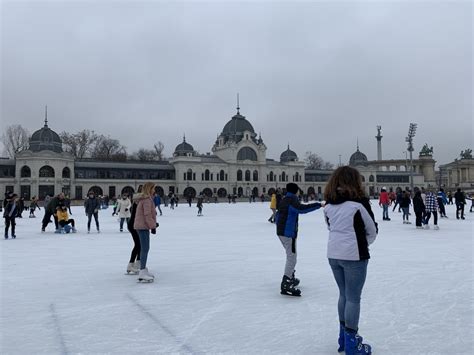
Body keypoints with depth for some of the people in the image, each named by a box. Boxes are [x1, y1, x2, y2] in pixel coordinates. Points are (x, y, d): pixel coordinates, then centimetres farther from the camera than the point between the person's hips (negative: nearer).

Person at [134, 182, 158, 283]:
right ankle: (142, 274, -10)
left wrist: (153, 223, 18)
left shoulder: (144, 199, 16)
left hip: (141, 226, 11)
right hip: (143, 226, -11)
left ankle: (143, 270, 27)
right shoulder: (147, 200, -16)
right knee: (145, 249, -10)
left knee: (144, 248, 17)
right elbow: (147, 215, -21)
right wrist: (153, 226, -16)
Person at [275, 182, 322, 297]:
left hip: (280, 232, 10)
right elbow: (301, 209, -32)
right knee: (292, 258, -8)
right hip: (289, 233, -9)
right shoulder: (292, 199, -11)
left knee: (291, 256, 23)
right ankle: (285, 285, -12)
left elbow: (277, 216, 22)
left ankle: (291, 278, 35)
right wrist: (319, 205, -32)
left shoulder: (283, 200, 15)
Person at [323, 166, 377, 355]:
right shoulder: (359, 202, -12)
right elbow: (372, 230, -4)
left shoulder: (328, 204, 3)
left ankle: (344, 337, 30)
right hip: (354, 255, -5)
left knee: (343, 295, 19)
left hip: (333, 254, 6)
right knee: (353, 298, 5)